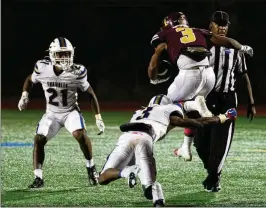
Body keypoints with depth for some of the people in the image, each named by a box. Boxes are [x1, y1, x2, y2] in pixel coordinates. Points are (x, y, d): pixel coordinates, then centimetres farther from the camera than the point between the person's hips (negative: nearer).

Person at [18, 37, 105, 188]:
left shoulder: (77, 72, -20)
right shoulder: (43, 68, -15)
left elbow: (90, 93, -7)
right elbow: (30, 80, 9)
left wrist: (98, 117, -9)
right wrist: (25, 95, -7)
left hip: (71, 111, -2)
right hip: (52, 113, 2)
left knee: (80, 135, -26)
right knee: (39, 140, -14)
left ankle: (91, 167, -4)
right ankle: (38, 178, -3)